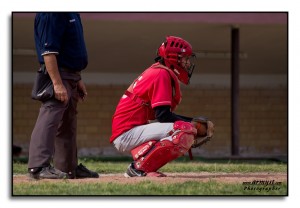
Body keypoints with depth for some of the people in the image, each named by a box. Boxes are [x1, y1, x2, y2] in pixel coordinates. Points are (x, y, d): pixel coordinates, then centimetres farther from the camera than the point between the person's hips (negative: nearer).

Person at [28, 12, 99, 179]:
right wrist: (57, 84, -26)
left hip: (71, 77, 10)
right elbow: (48, 51, -23)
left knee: (68, 125, 15)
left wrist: (78, 80, 18)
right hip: (57, 76, -10)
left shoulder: (72, 14, 13)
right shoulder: (51, 14, -17)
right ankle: (39, 166, -20)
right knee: (50, 118, -16)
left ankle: (69, 167, 23)